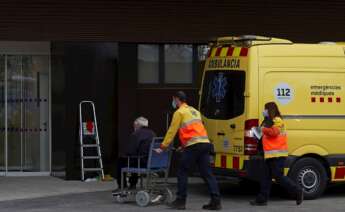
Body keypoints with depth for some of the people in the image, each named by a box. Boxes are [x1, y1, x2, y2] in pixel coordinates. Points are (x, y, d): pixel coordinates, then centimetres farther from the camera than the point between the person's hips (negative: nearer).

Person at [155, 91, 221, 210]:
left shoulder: (179, 112, 3)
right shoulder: (194, 111, 27)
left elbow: (171, 131, 1)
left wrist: (162, 148, 7)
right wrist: (184, 145, 36)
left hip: (193, 146, -7)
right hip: (205, 143, 7)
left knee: (182, 172, 3)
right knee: (207, 173, 4)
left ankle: (180, 201, 2)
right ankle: (216, 201, -4)